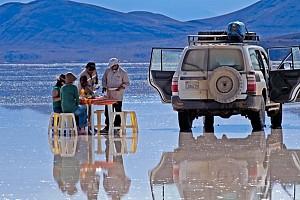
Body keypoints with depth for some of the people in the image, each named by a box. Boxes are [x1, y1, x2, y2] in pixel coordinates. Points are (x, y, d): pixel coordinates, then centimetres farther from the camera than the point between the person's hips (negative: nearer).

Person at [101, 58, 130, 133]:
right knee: (107, 111, 4)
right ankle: (107, 127, 11)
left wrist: (121, 87, -18)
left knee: (118, 111, 1)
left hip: (118, 96, -4)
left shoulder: (123, 72, -5)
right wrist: (104, 86, -2)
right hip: (109, 95, 4)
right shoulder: (108, 70, 5)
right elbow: (104, 79, 15)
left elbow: (126, 83, -1)